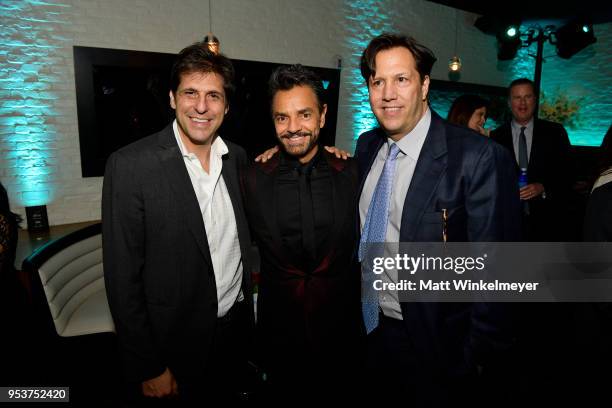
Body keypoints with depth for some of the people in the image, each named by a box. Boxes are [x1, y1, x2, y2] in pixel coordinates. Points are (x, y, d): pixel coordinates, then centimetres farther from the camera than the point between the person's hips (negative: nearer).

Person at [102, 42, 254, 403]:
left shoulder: (238, 158, -2)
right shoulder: (130, 165, -17)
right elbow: (123, 277, -15)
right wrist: (148, 368, -11)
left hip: (238, 328, 5)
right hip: (178, 343, -4)